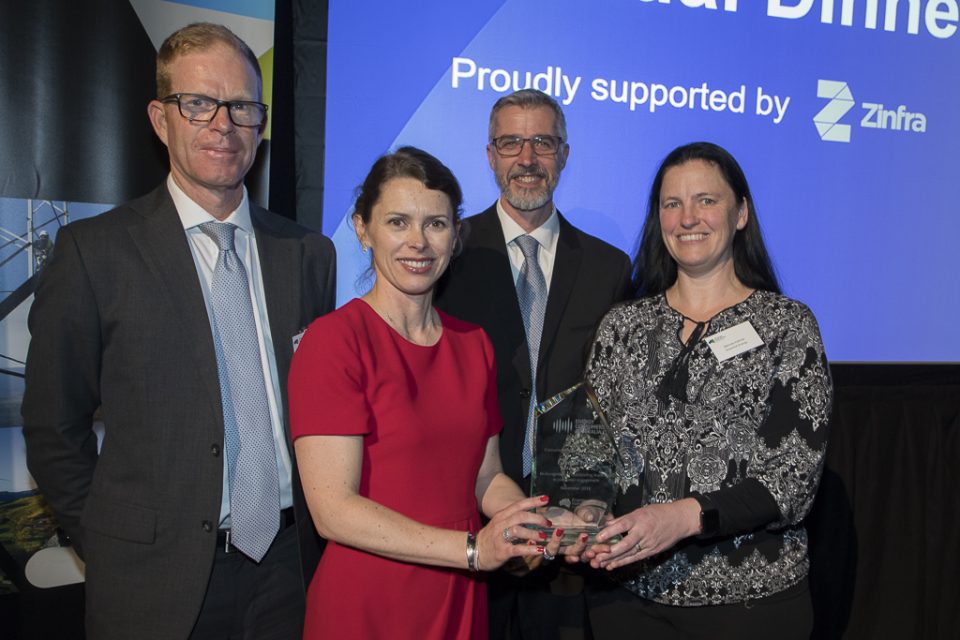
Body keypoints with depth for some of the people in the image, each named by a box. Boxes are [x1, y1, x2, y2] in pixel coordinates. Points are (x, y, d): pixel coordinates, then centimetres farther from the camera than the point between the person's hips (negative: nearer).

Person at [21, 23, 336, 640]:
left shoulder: (308, 253, 4)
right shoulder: (94, 250, -6)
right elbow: (54, 427, -2)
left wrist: (319, 529, 3)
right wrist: (116, 544, -2)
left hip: (288, 568, 3)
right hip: (159, 583, -3)